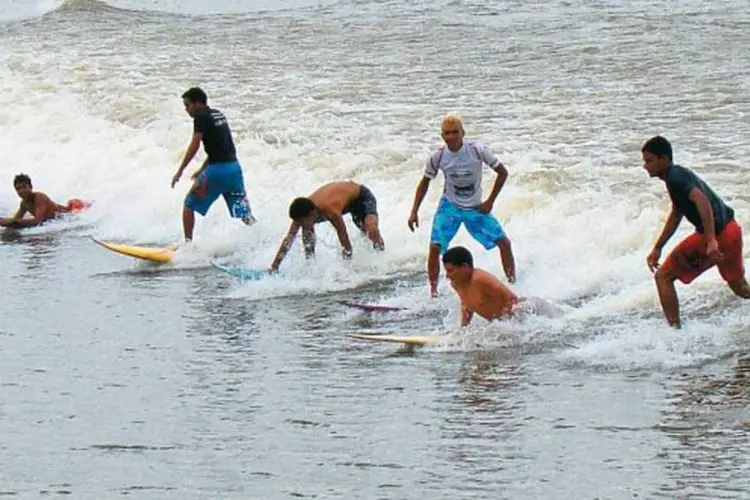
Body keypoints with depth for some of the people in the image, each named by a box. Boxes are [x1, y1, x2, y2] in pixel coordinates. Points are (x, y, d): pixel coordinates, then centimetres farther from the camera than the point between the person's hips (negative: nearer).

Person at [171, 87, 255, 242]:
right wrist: (202, 169, 30)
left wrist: (179, 171, -9)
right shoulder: (218, 114, 17)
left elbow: (194, 146, -14)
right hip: (234, 167, 7)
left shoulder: (202, 117, -7)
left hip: (217, 169, -7)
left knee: (189, 204, 8)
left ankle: (188, 242, 8)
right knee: (243, 212, 9)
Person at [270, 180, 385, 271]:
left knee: (371, 230, -35)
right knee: (307, 231, -3)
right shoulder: (302, 211, -26)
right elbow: (288, 239, -20)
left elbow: (345, 243, -41)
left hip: (361, 197, -7)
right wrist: (273, 268, -22)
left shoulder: (331, 211, -45)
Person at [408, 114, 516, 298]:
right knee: (435, 247, -18)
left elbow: (502, 173, -9)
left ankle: (513, 283, 14)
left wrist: (490, 201, -9)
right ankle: (433, 291, -5)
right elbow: (425, 182, 2)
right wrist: (414, 212, -2)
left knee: (504, 242, -4)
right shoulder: (437, 157, -15)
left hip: (476, 208, 0)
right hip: (450, 206, 0)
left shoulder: (477, 150, -21)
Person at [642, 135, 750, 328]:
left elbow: (702, 200, -30)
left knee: (663, 277, -3)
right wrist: (657, 249, 30)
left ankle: (675, 329, -6)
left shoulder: (675, 177, -14)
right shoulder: (679, 174, 17)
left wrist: (711, 240, -37)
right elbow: (676, 216, 29)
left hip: (716, 234, -10)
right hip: (732, 231, 10)